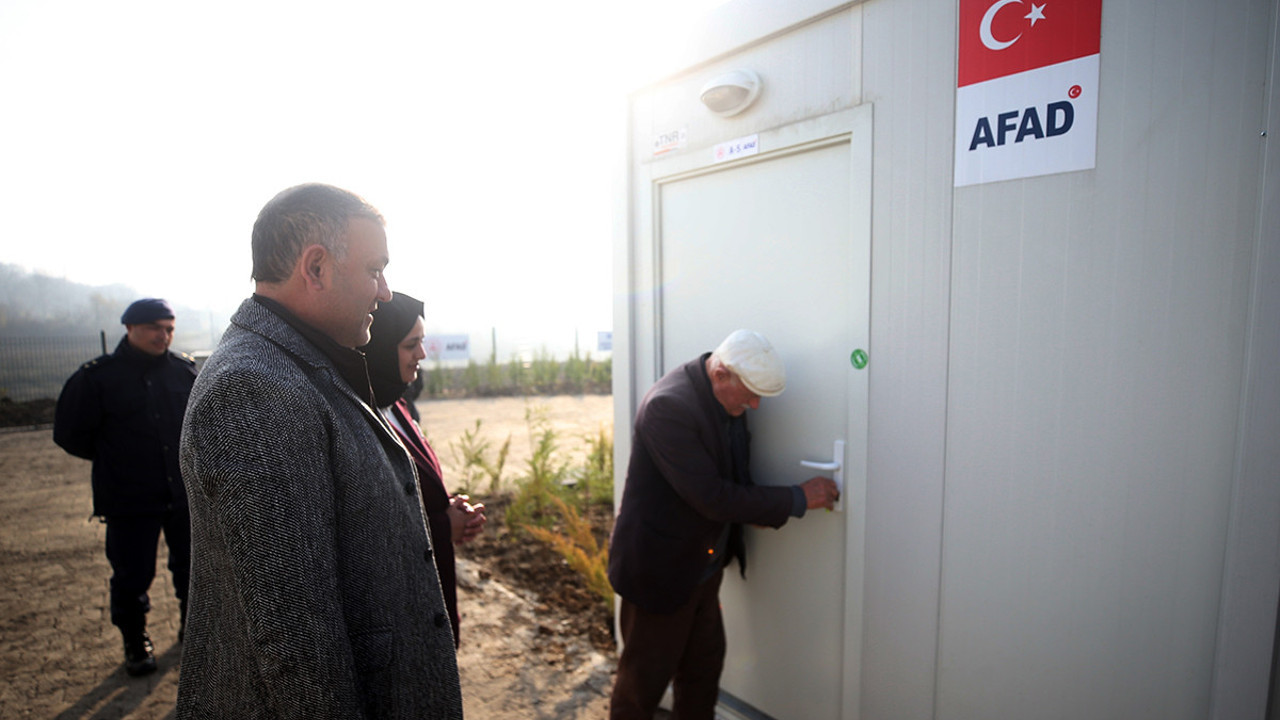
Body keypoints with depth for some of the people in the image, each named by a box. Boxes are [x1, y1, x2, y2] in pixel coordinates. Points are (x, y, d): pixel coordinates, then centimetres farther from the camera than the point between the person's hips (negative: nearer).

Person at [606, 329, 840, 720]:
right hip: (659, 570, -7)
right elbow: (713, 498, -29)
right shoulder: (668, 406, -29)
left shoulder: (728, 399, -3)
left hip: (704, 566, 8)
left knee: (704, 667, 22)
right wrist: (796, 499, -21)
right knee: (645, 679, 13)